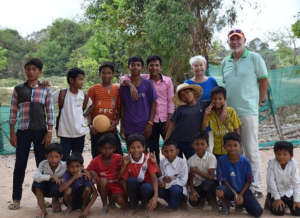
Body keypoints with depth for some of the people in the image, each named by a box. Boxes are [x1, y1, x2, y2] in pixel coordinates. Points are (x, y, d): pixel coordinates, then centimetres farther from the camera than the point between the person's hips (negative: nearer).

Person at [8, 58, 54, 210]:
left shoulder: (45, 90, 2)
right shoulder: (18, 89, 4)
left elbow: (50, 112, 1)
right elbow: (13, 112, 4)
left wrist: (49, 133, -4)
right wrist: (12, 133, 0)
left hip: (40, 131, 0)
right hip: (22, 131, 1)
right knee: (19, 165, 4)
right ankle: (16, 199, 15)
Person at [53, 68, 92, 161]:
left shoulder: (84, 96, 2)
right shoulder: (61, 94, -8)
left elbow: (90, 108, 17)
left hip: (80, 133, 3)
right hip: (65, 133, -3)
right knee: (63, 160, -2)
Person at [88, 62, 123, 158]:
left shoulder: (117, 89, 6)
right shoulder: (93, 89, 1)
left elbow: (119, 109, 10)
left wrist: (116, 122, -6)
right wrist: (91, 125, -10)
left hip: (112, 129, 2)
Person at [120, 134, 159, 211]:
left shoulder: (148, 159, -14)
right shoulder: (127, 161, -10)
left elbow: (154, 178, -22)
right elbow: (124, 180, -4)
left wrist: (155, 196, -35)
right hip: (133, 188, 1)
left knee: (146, 187, -35)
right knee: (131, 180, -30)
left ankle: (146, 203, 0)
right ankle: (133, 203, -5)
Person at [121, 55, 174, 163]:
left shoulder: (167, 81, 1)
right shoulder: (144, 79, -1)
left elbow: (170, 101, 2)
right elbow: (124, 78, -5)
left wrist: (169, 120, -3)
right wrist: (131, 85, -26)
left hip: (164, 120, 0)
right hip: (151, 121, 0)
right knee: (153, 150, 9)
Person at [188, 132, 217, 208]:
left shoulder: (211, 157, -15)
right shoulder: (191, 160, -4)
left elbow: (211, 177, -21)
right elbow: (190, 178, -4)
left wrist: (197, 171, -24)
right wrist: (192, 191, -19)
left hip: (211, 183, -2)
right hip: (197, 185, 3)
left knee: (207, 183, -37)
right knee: (193, 202, -22)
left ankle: (212, 199, -4)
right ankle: (202, 198, 15)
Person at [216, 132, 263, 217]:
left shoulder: (245, 161, -9)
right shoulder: (222, 160, -12)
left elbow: (249, 181, -3)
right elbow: (223, 179, -8)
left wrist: (241, 195, -11)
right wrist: (235, 194, -14)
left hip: (243, 190, 1)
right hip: (230, 189, -1)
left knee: (258, 212, -15)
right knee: (219, 191, -36)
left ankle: (241, 204, 17)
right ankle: (225, 203, 0)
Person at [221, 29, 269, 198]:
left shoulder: (254, 58, 0)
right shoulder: (225, 62, 15)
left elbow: (264, 81, 1)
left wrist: (259, 101, 1)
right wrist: (223, 104, 13)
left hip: (248, 111, -5)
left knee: (251, 151, -3)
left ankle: (256, 188, 5)